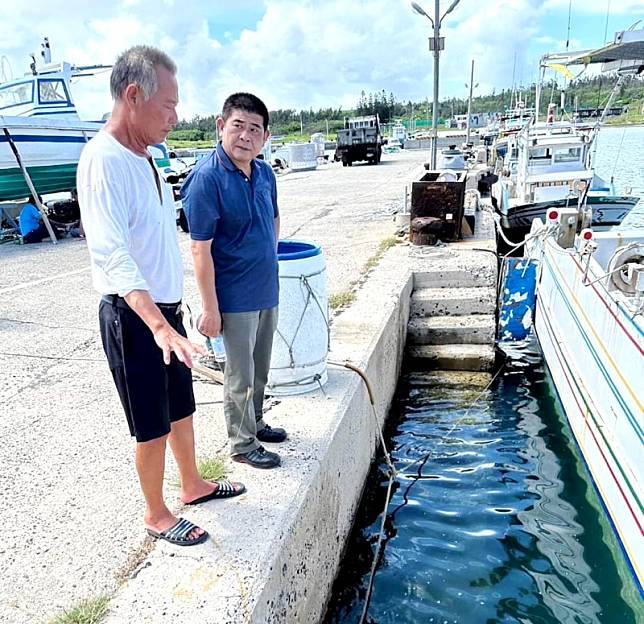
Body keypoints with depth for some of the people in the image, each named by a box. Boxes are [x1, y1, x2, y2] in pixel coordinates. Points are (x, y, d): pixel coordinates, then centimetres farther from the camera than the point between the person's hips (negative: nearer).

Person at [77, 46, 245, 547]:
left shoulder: (145, 158, 7)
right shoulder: (103, 162, -21)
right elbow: (112, 256, -32)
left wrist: (170, 318, 17)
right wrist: (159, 327, -43)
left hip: (165, 311, 8)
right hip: (134, 318, -8)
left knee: (181, 407, 21)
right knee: (153, 426, 7)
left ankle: (193, 485, 43)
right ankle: (157, 516, 29)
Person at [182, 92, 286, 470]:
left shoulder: (265, 173, 3)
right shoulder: (207, 178, -19)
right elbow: (200, 249, -20)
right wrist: (209, 308, -20)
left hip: (267, 291, 7)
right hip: (236, 297, -7)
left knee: (261, 368, 22)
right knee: (241, 375, 7)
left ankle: (255, 422, 43)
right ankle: (243, 444, 26)